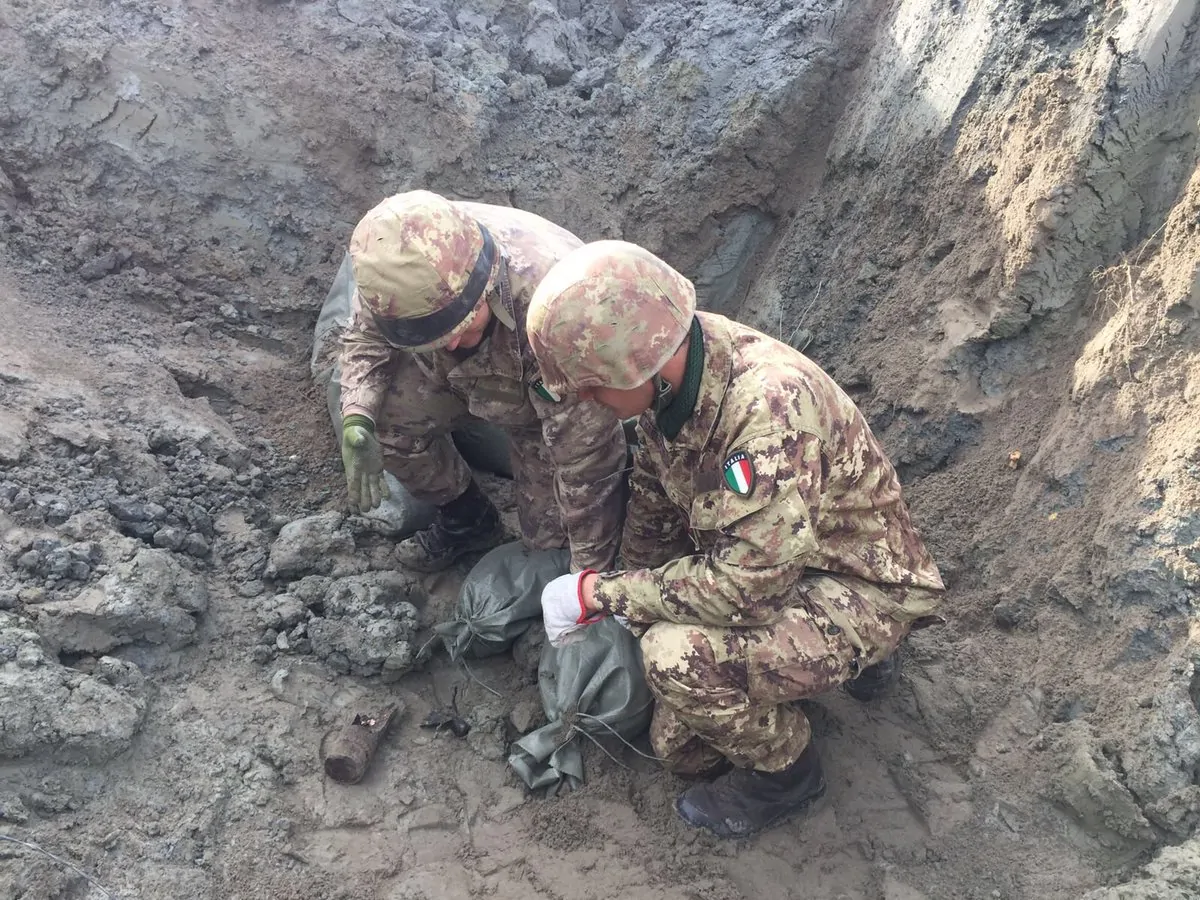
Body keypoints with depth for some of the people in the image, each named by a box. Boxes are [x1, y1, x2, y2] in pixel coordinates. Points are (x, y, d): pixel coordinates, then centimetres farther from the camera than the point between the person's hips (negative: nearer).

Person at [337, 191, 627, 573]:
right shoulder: (397, 267, -34)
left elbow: (585, 456, -36)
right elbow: (365, 335, -10)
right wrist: (356, 417, -29)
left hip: (549, 397, -4)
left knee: (552, 540, -5)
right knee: (382, 418, -19)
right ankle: (466, 518, 9)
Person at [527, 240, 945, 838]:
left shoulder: (772, 404, -37)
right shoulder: (671, 370, -11)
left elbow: (744, 586, -36)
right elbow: (653, 503, 6)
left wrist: (599, 593, -25)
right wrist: (631, 608, 12)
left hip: (860, 588, -8)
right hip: (758, 565, 8)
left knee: (678, 654, -32)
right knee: (678, 747, 10)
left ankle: (785, 773, -1)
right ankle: (850, 660, 25)